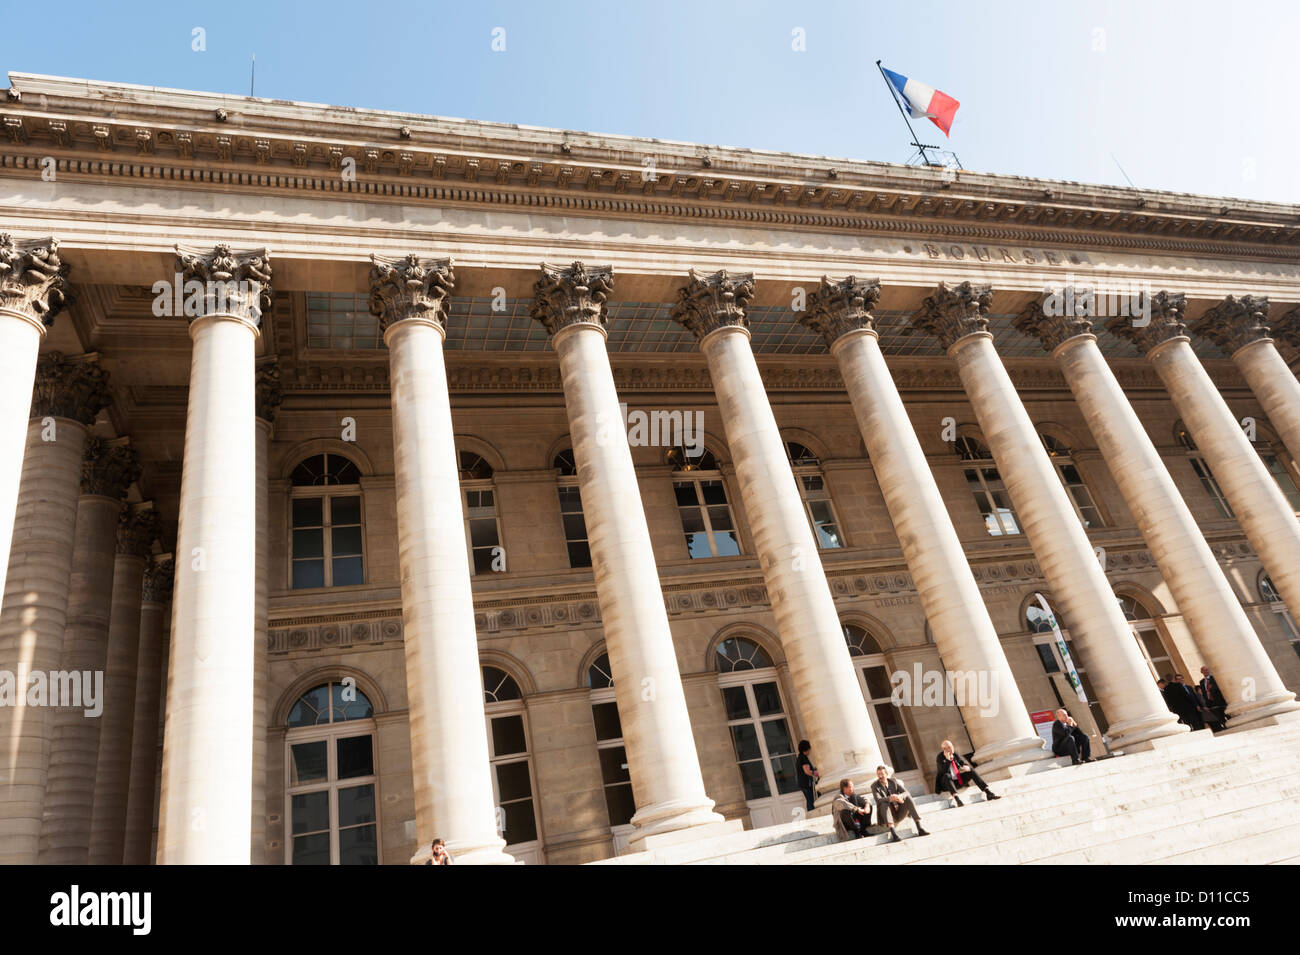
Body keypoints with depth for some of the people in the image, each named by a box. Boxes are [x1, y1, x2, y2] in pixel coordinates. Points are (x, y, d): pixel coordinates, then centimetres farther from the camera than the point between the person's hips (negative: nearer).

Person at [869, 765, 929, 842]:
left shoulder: (893, 781, 3)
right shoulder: (874, 786, -6)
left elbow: (906, 793, -8)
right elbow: (878, 800, -24)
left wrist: (899, 797, -32)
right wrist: (890, 799, -44)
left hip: (899, 813, 3)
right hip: (887, 815, -3)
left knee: (908, 798, -22)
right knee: (884, 804, -34)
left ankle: (919, 829, -30)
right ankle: (893, 834, -49)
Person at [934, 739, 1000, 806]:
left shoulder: (954, 755, 4)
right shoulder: (939, 758, -15)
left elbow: (963, 763, 1)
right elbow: (945, 772, -26)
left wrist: (967, 767, -22)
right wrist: (948, 759, -31)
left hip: (959, 781, 6)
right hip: (946, 784, -6)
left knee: (971, 771, -10)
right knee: (947, 776, -38)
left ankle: (988, 793, -19)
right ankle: (957, 799, -50)